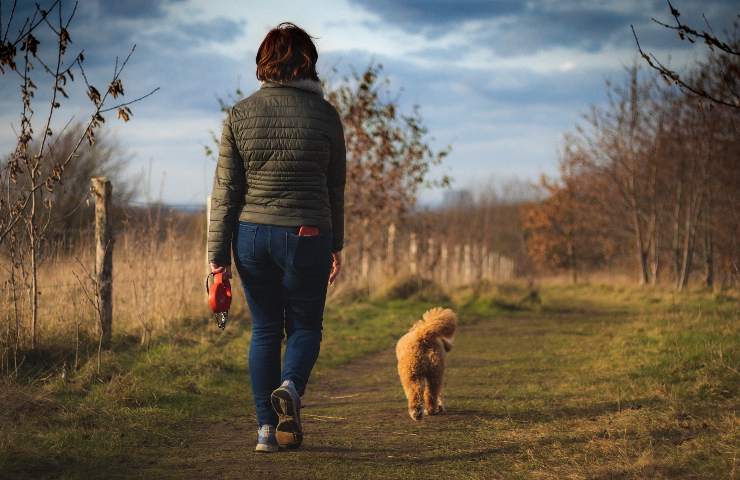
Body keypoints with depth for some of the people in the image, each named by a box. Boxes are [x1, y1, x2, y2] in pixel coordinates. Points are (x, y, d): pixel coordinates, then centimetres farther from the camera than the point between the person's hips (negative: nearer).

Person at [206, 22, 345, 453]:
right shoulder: (324, 114, -3)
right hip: (306, 237, -2)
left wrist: (218, 256, 2)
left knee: (265, 329, 14)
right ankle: (290, 387, -17)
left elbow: (226, 190, -1)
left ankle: (267, 428, 10)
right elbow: (335, 188, 4)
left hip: (252, 235, 2)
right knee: (305, 327, 13)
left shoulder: (241, 114, -1)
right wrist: (337, 246, 15)